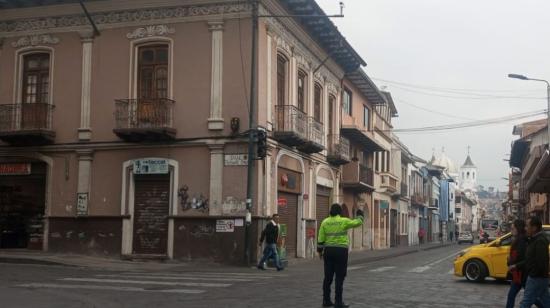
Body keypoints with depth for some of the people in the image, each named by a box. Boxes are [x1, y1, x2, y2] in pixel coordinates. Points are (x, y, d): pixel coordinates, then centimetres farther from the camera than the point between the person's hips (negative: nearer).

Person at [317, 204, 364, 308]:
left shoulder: (325, 222, 3)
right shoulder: (343, 221, -7)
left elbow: (320, 239, 3)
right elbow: (357, 222, 3)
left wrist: (320, 251, 12)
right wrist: (360, 216, 23)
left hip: (328, 251, 4)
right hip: (341, 251, -4)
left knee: (328, 277, 9)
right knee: (339, 277, -1)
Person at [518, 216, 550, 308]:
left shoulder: (540, 241, -19)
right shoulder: (535, 239, 13)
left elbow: (540, 262, -25)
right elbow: (529, 260, 20)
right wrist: (517, 265, 16)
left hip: (536, 278, -10)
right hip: (537, 277, 10)